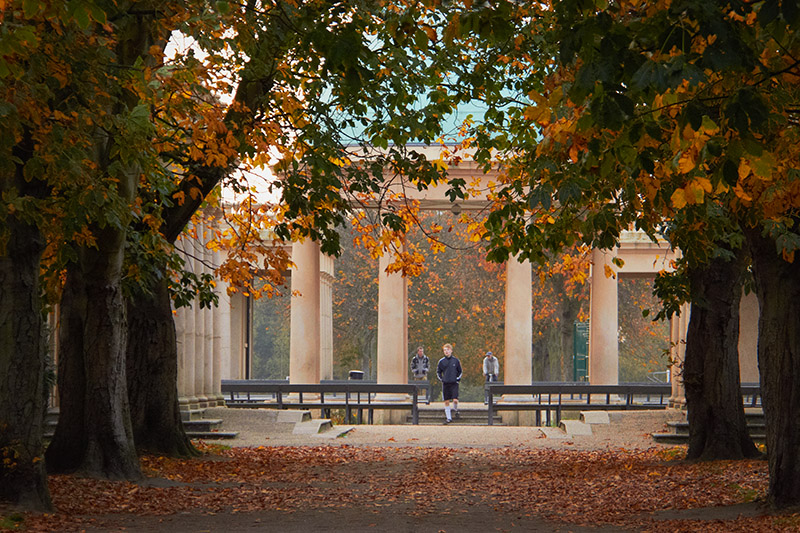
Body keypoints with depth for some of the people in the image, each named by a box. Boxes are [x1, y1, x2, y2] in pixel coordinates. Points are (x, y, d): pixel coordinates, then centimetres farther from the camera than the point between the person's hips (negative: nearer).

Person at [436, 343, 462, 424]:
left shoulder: (456, 360, 2)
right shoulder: (441, 361, 3)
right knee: (446, 401, 2)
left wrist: (458, 378, 2)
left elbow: (460, 371, 14)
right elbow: (438, 372, 15)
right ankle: (448, 418, 11)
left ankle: (456, 410, 18)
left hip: (454, 383, -2)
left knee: (455, 400, -13)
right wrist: (441, 379, 4)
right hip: (445, 384, 2)